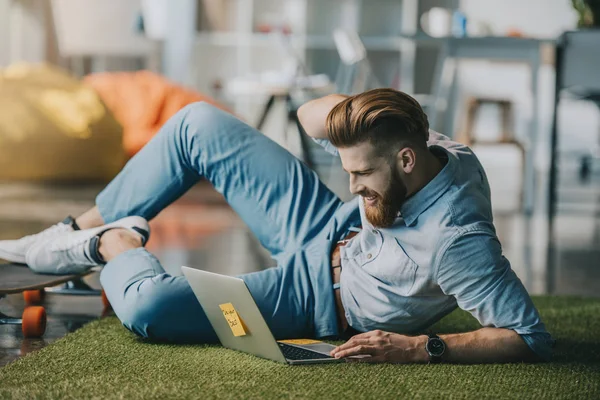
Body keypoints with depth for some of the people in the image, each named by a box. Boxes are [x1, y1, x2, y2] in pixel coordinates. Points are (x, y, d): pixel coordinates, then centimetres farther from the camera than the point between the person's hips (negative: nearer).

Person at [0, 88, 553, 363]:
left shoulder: (455, 242, -39)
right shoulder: (435, 146, -17)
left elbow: (532, 338, -39)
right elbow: (311, 115, -3)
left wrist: (420, 347, -43)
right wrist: (356, 106, -24)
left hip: (311, 297, -7)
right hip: (325, 226, 7)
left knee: (145, 307, -26)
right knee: (198, 123, 3)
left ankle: (118, 246, 12)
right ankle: (82, 230, 23)